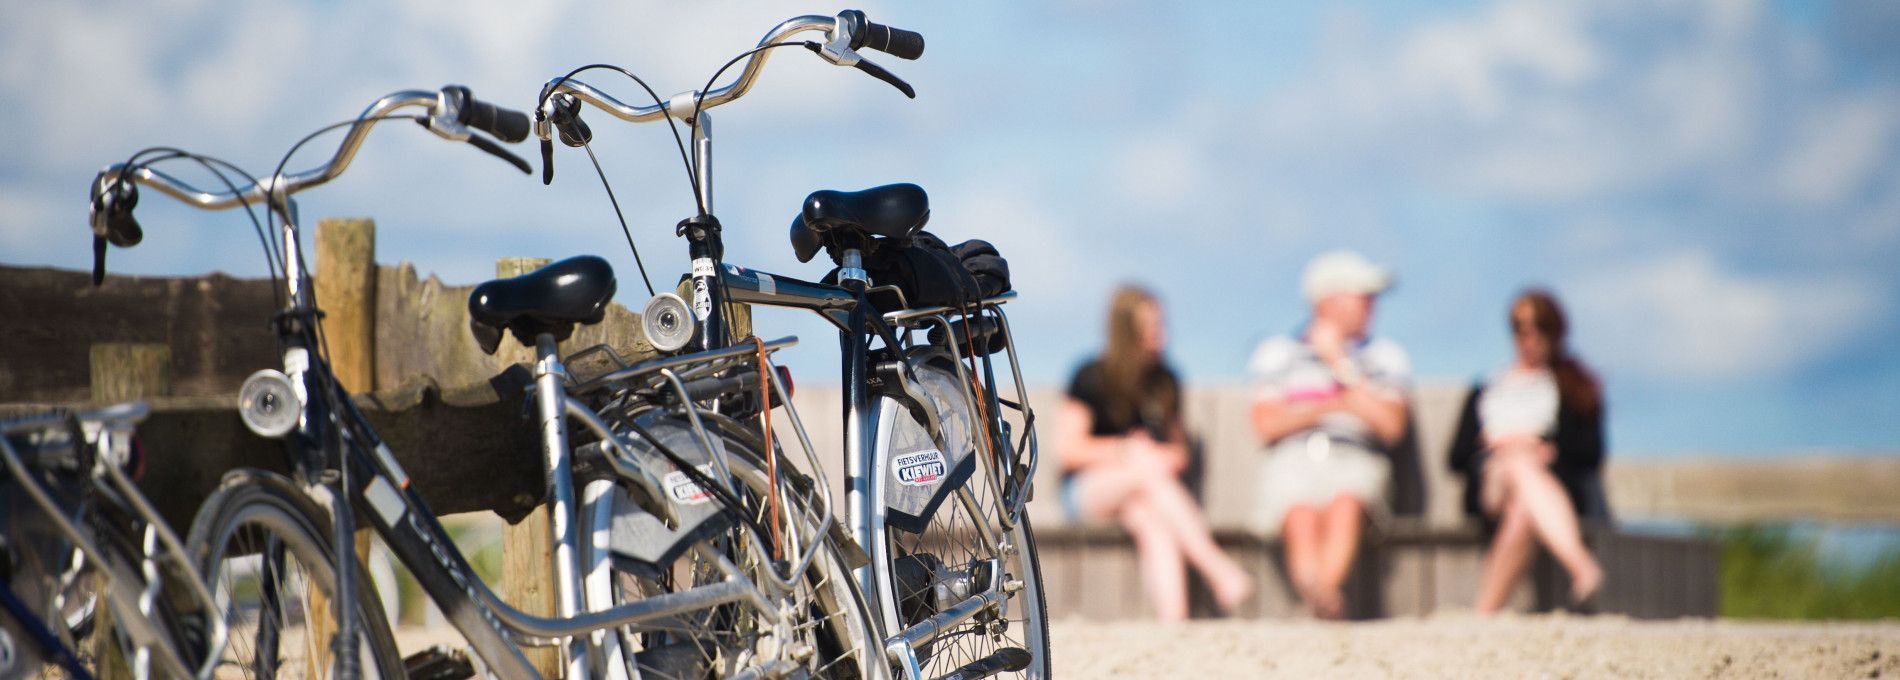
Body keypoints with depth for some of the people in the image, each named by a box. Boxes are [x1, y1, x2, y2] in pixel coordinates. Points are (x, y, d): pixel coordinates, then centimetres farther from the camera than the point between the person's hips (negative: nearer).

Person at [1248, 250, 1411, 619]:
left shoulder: (1384, 356, 21)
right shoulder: (1280, 352, 19)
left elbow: (1391, 426, 5)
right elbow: (1265, 425, 7)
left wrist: (1341, 364, 4)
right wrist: (1333, 406, 1)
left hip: (1356, 457, 0)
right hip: (1293, 458, 0)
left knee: (1345, 503, -37)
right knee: (1303, 515, -35)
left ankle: (1324, 590, -59)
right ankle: (1324, 602, -58)